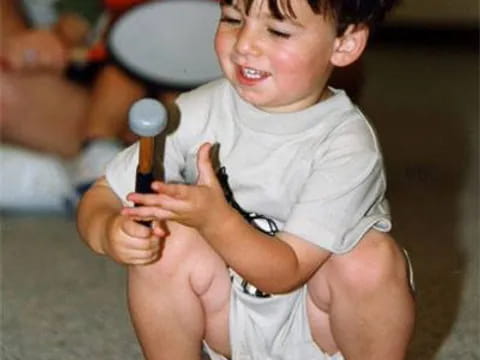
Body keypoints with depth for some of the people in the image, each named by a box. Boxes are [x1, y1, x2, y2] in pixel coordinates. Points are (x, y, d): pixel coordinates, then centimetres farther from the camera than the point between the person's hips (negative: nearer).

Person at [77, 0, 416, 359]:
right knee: (170, 243, -25)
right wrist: (110, 233, -35)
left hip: (323, 324, -2)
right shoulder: (197, 113, -15)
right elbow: (103, 196, -10)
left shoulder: (348, 148, -25)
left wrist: (215, 218, -43)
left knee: (373, 256, -30)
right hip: (228, 319, 2)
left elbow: (286, 272, -26)